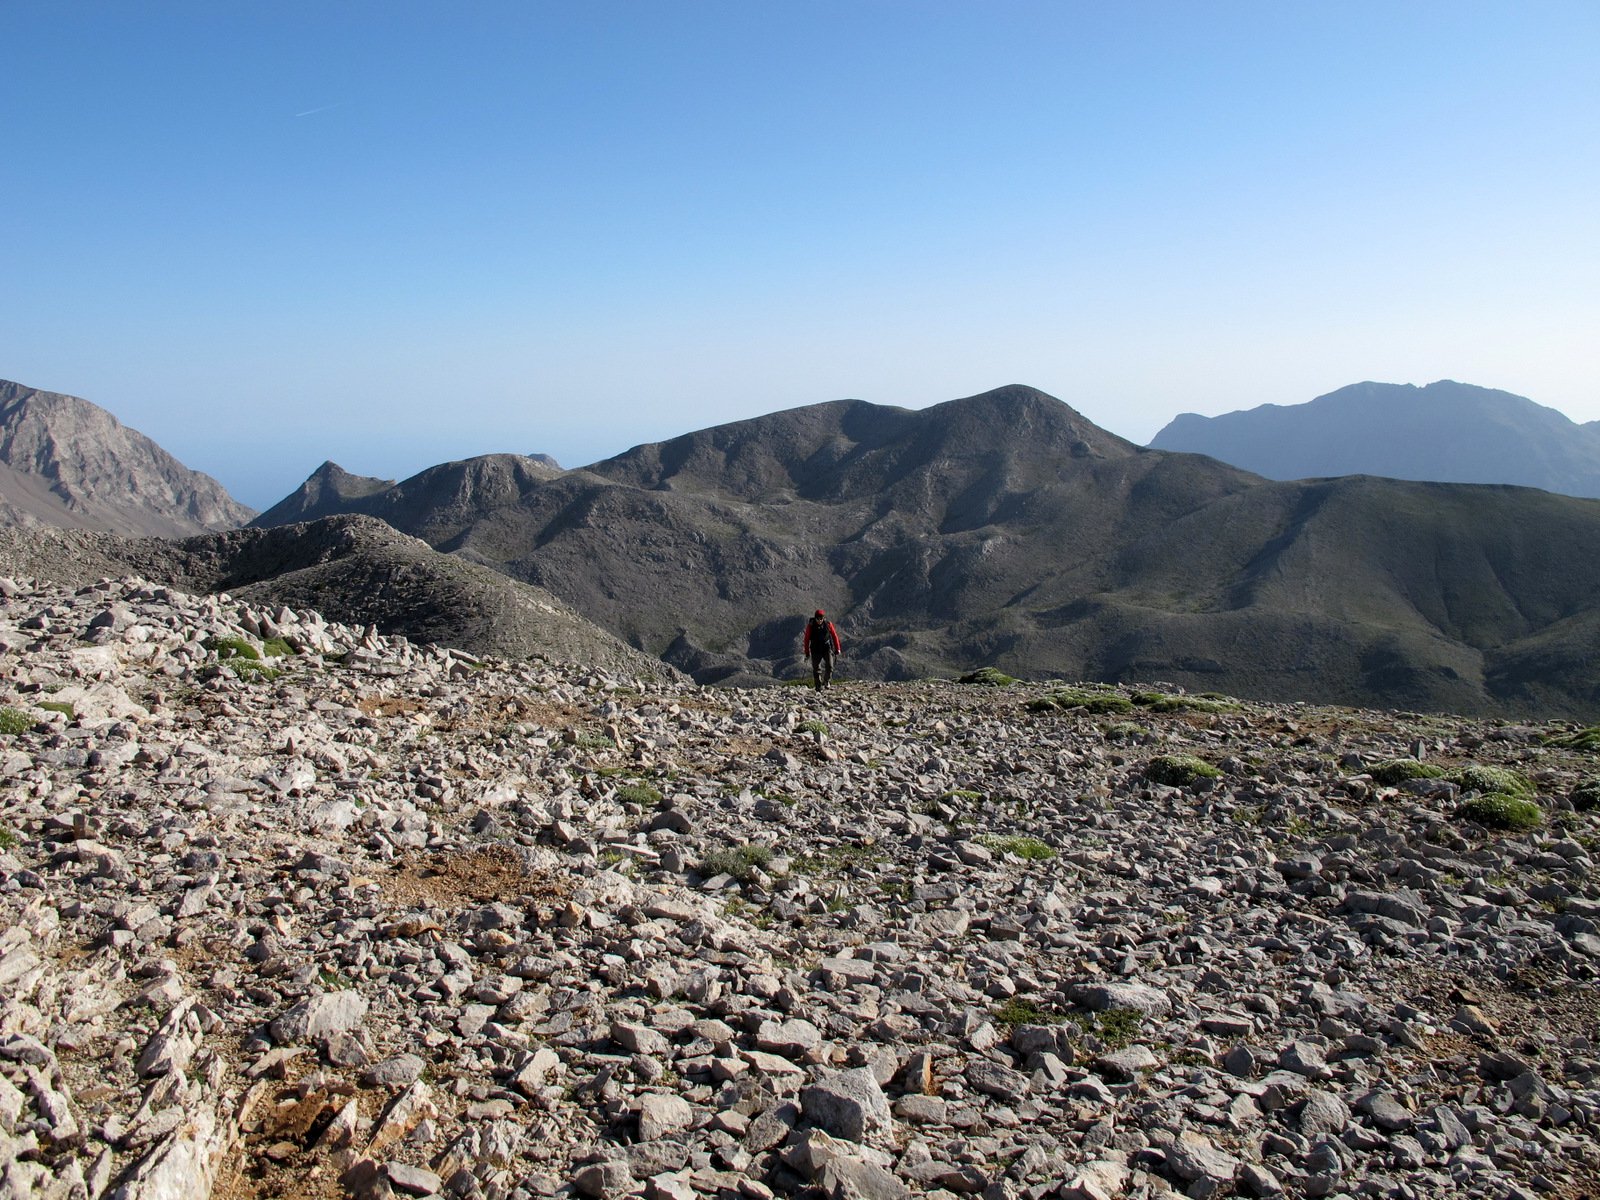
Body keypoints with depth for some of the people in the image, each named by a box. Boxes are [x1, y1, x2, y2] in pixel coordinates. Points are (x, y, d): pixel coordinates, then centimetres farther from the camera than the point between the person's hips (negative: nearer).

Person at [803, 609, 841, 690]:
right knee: (817, 669, -2)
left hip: (827, 648, 1)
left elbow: (834, 636, 4)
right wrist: (807, 651, 1)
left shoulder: (828, 624, -4)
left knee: (829, 667, -8)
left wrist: (837, 648, 5)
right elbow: (806, 639, 0)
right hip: (816, 650, -1)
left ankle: (826, 681, 17)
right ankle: (818, 686, 5)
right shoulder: (811, 626, -7)